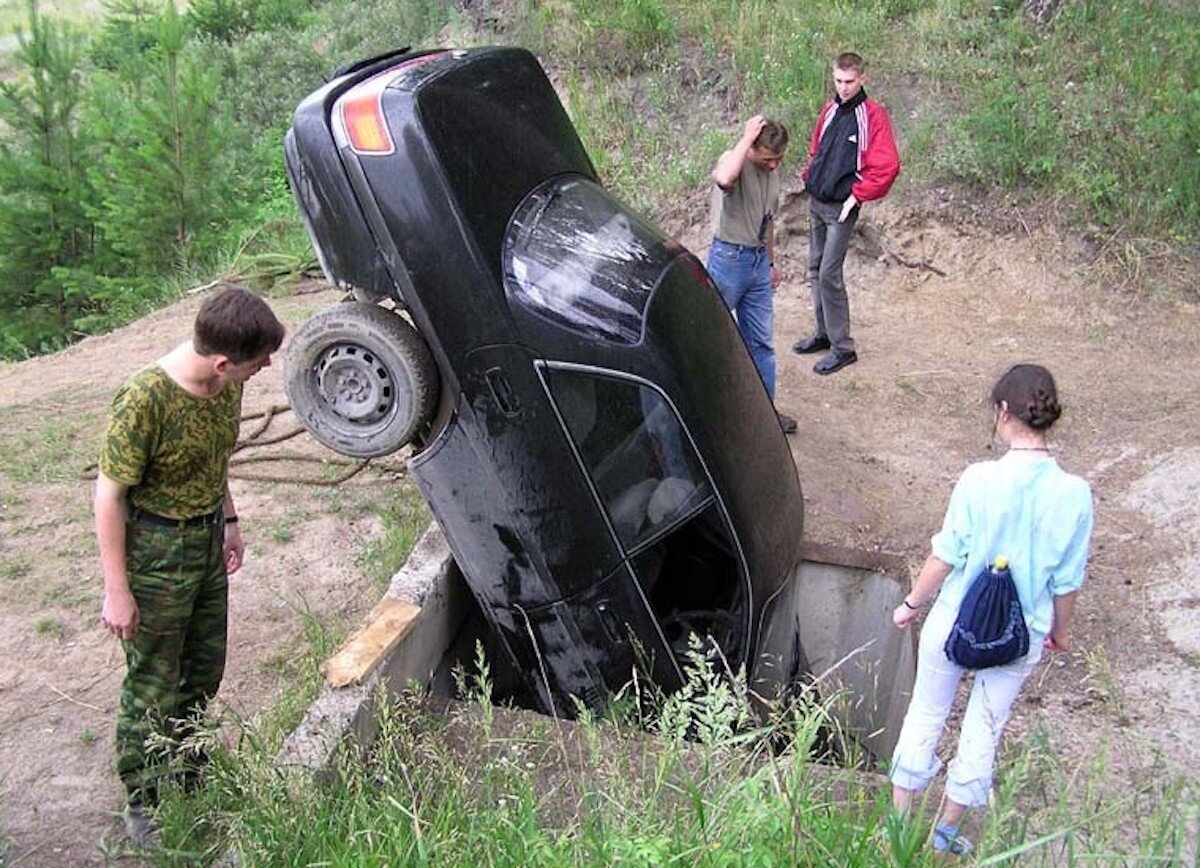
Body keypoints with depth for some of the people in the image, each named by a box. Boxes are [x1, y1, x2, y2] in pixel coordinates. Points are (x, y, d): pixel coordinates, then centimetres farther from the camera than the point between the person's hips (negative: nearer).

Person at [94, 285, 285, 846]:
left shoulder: (227, 383, -7)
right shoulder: (144, 400, -28)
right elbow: (109, 494, -20)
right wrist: (117, 591, -16)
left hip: (207, 541, 7)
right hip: (156, 552, -7)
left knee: (204, 671, 21)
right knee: (153, 686, 8)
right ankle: (143, 803, 29)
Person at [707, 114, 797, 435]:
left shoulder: (772, 171, 8)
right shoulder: (734, 160, -15)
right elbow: (724, 179, -43)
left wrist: (771, 262, 25)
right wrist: (747, 137, -31)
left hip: (758, 261, 7)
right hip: (729, 259, -7)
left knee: (762, 341, 12)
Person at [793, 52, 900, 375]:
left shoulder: (873, 115, -11)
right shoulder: (829, 110, 10)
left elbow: (887, 166, -17)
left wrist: (857, 195, -16)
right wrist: (810, 176, 10)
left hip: (841, 207, -7)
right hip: (817, 203, 7)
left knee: (830, 275, -10)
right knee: (815, 269, 14)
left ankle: (842, 348, -1)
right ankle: (824, 333, 28)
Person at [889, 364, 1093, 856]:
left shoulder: (979, 479, -21)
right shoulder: (1073, 494, -14)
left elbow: (946, 557, -13)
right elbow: (1066, 582, -5)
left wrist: (911, 604, 3)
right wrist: (1060, 630, 14)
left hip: (955, 622, -1)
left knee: (925, 718, 18)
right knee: (984, 732, 20)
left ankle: (898, 823, 32)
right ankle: (946, 831, 36)